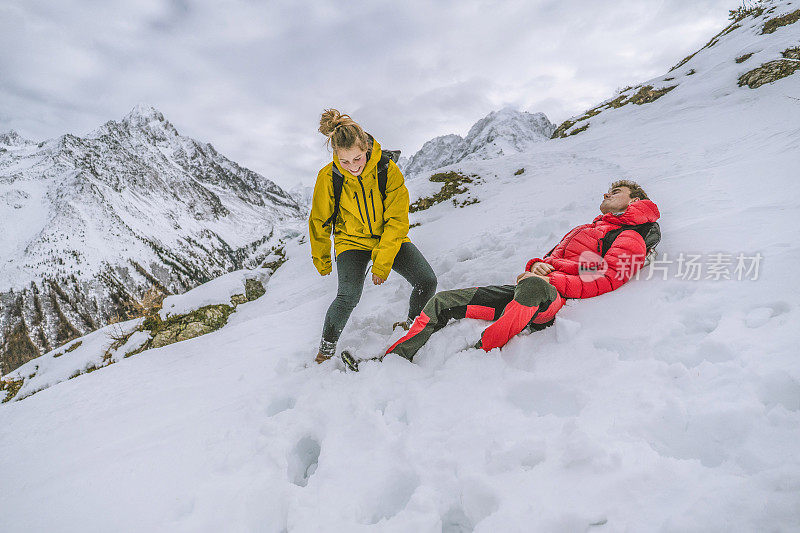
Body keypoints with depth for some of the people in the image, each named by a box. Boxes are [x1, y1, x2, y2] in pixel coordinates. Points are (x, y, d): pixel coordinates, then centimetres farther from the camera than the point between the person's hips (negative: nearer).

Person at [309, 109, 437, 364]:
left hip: (389, 239, 2)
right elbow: (319, 222, -1)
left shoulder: (388, 169, -19)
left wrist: (382, 263, -20)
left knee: (427, 282, -15)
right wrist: (321, 260, 10)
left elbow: (397, 220, -15)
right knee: (349, 296, -25)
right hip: (352, 240, -1)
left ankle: (411, 323, 18)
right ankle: (326, 347, 3)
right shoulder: (328, 177, -17)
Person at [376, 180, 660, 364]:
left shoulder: (629, 237, 11)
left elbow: (606, 281, -7)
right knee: (443, 301, -5)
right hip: (525, 293, 8)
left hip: (556, 300, -7)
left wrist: (548, 280, -16)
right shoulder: (585, 229, 35)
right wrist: (538, 265, 1)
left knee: (531, 288, -45)